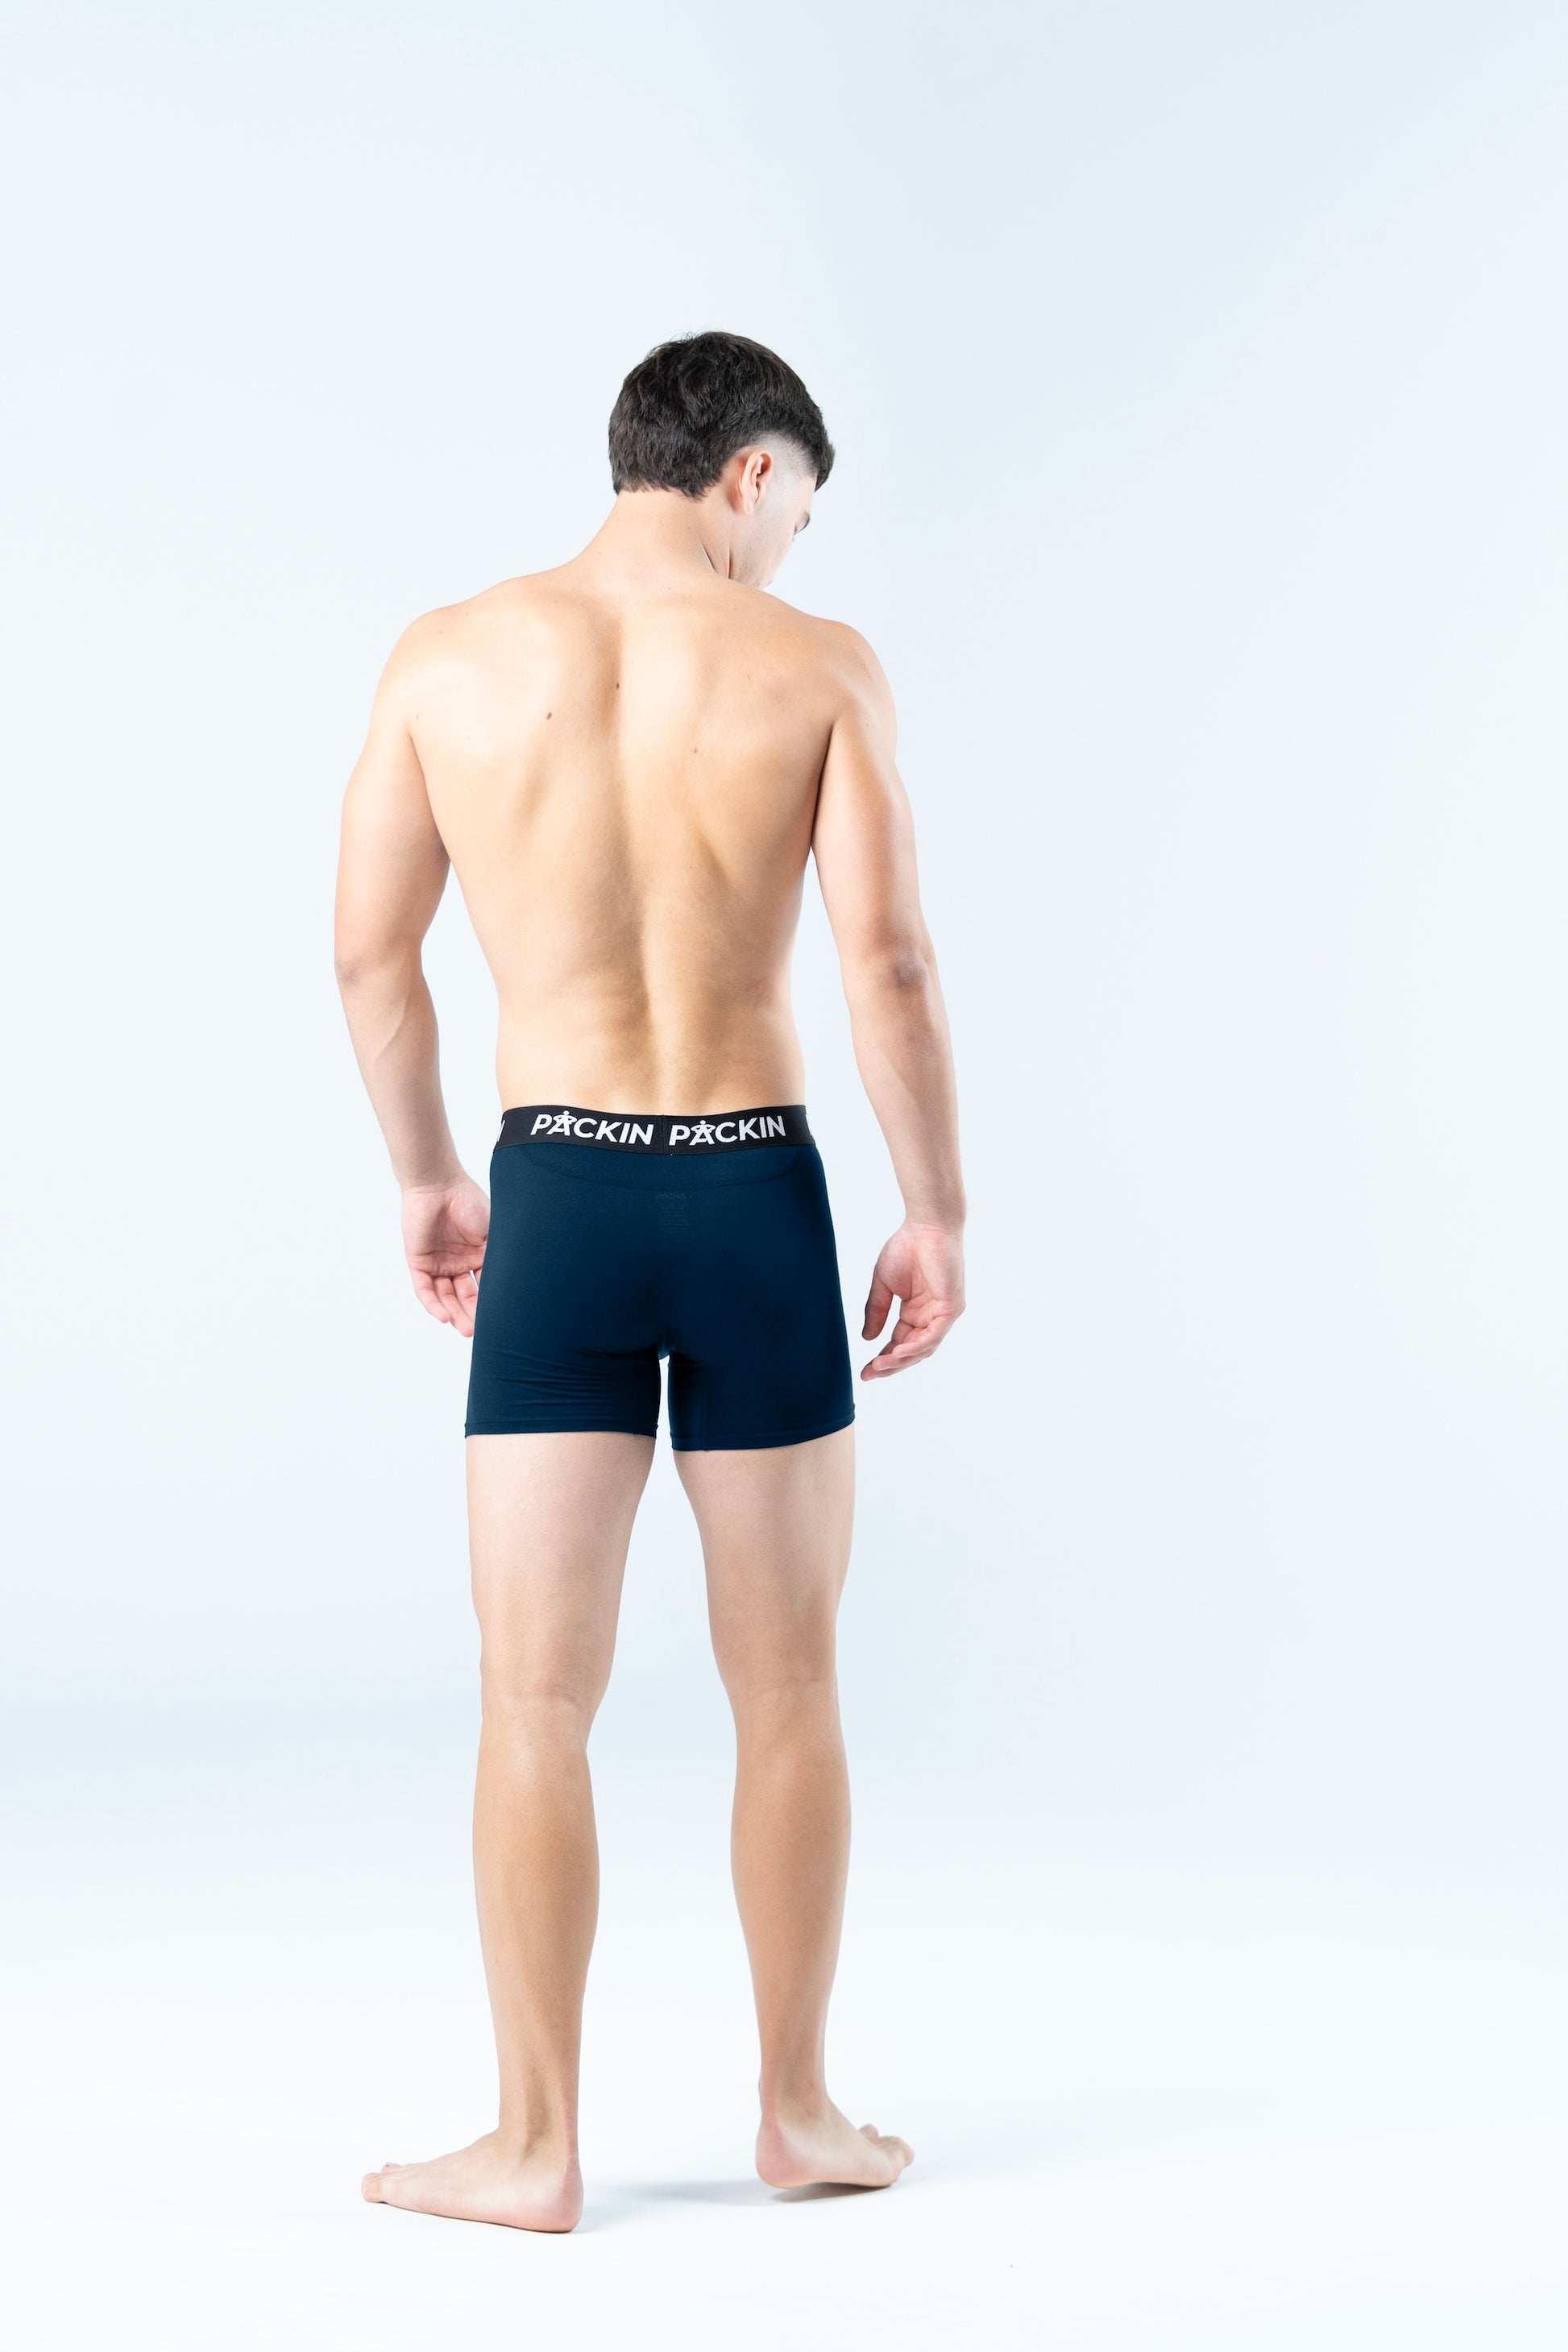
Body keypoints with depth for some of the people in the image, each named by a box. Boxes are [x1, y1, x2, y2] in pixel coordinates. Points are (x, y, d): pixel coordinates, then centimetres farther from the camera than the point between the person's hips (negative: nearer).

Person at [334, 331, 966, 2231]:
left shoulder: (450, 657, 2)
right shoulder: (816, 666, -3)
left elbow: (370, 954, 5)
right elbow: (889, 965, -8)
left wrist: (426, 1178, 18)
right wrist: (937, 1213, 2)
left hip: (556, 1198, 1)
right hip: (756, 1188, 0)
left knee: (538, 1697, 7)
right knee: (785, 1685, 13)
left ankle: (535, 2148, 11)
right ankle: (798, 2111, 24)